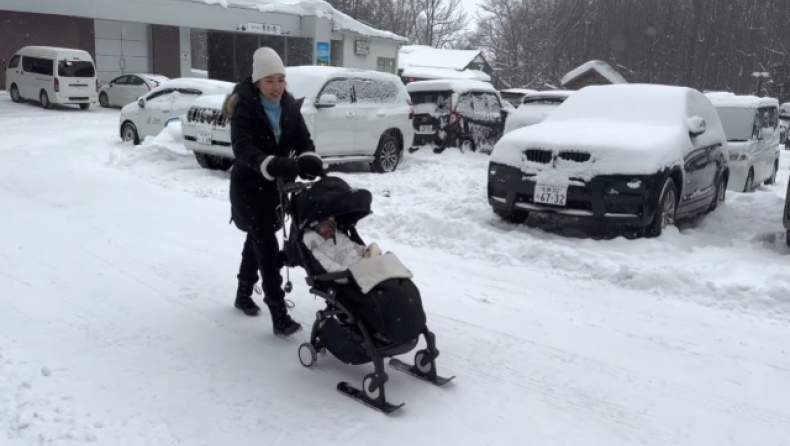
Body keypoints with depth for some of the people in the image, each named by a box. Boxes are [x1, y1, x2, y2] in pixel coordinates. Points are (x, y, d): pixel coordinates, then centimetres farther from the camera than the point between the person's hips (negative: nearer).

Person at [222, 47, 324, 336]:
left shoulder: (289, 106, -1)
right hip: (249, 186, -6)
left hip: (276, 186, 6)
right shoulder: (243, 107, -18)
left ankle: (244, 294, 39)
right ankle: (279, 314, -11)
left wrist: (310, 161, -32)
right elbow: (243, 149, -32)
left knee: (257, 241, 20)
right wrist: (278, 165, -48)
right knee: (267, 247, -13)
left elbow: (303, 139, -8)